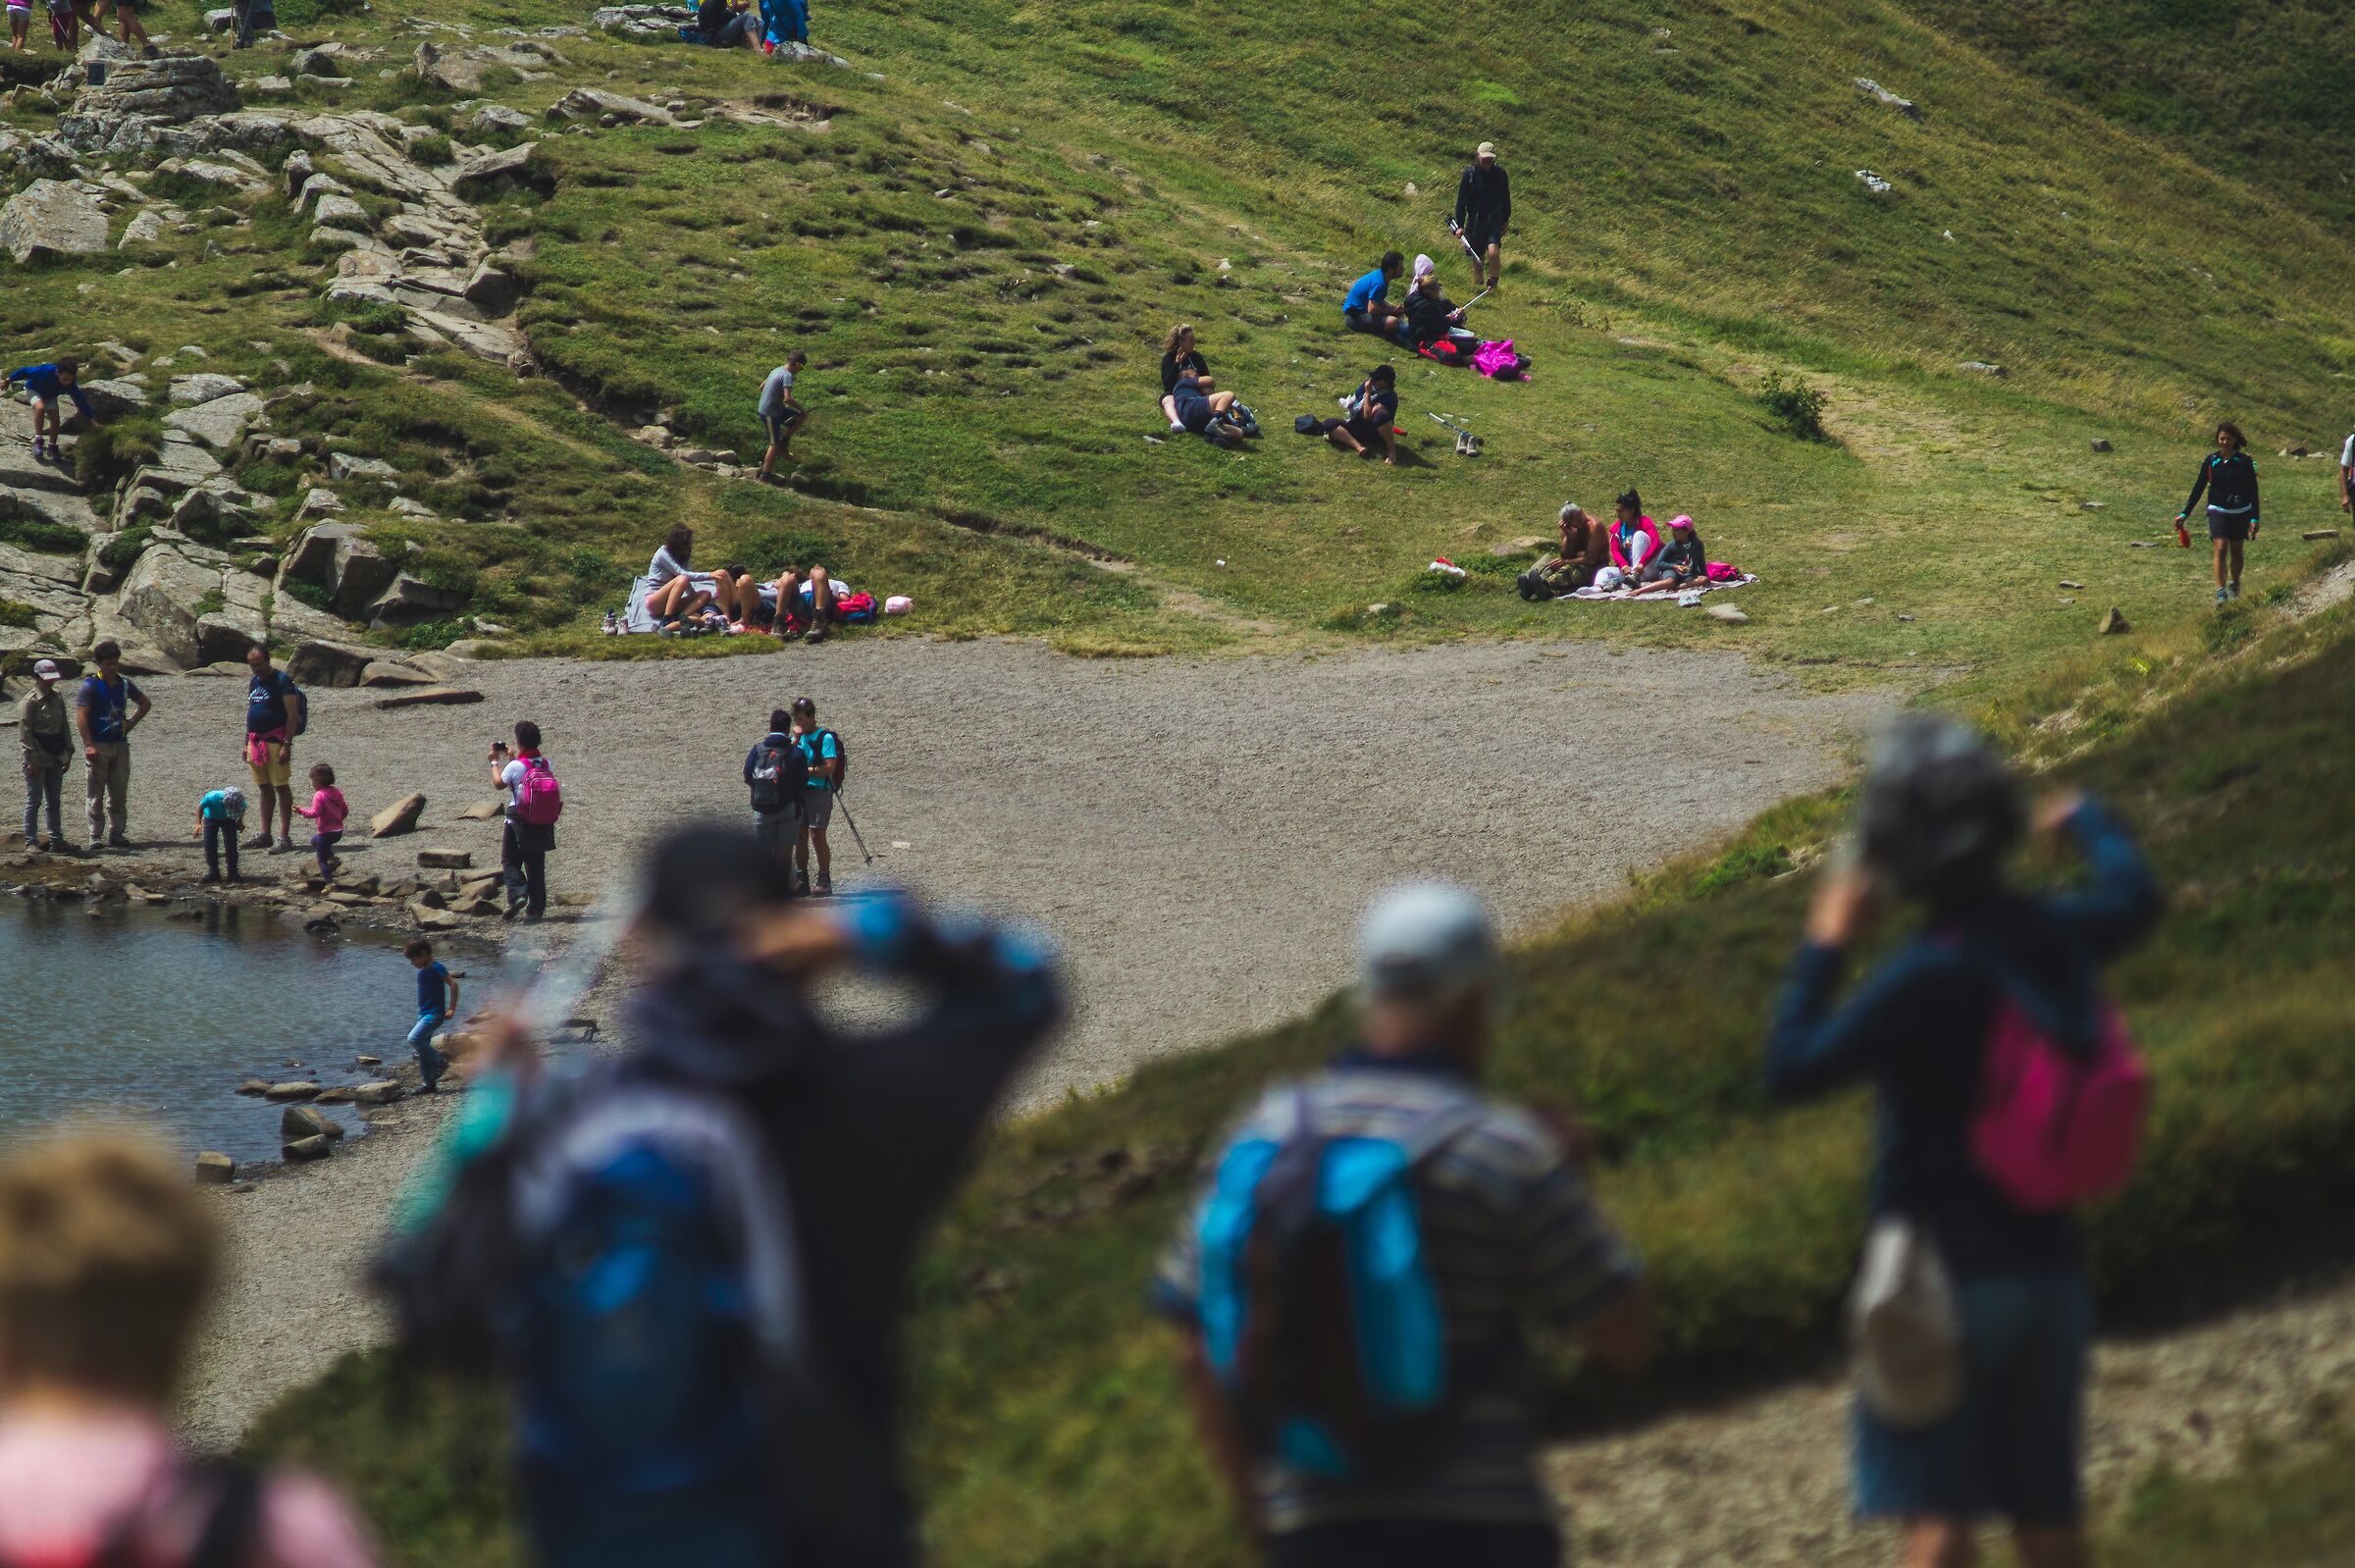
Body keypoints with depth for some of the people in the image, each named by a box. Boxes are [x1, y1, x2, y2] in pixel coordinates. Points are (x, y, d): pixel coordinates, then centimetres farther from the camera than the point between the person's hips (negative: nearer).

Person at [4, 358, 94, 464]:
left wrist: (92, 418, -26)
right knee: (40, 407, -32)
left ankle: (52, 448, 13)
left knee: (55, 419, -7)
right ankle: (37, 442, -28)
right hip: (34, 390, -4)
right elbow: (24, 371, -27)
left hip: (50, 395, 4)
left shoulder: (71, 385, -30)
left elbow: (81, 400, -22)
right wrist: (9, 380, -15)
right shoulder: (45, 372, -41)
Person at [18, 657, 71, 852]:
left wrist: (68, 753, 15)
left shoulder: (57, 699, 12)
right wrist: (32, 759, -18)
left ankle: (56, 839, 19)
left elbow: (64, 728, 20)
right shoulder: (29, 701, -11)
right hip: (37, 760, -7)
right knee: (34, 801, -3)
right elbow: (24, 732, -15)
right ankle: (31, 841, 1)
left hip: (55, 758, 7)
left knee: (55, 800, 12)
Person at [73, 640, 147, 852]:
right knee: (96, 795, -1)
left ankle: (118, 833, 15)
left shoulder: (124, 684, 8)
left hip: (120, 745, 5)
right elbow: (81, 717, -13)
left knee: (119, 793, 8)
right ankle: (95, 836, 2)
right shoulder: (90, 686, -7)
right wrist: (88, 745, -20)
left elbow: (144, 703, 25)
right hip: (98, 746, -5)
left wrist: (131, 723, 10)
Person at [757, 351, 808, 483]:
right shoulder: (787, 376, -20)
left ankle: (783, 444, 16)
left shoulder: (777, 370, 9)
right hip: (771, 413, -9)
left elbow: (762, 387, 21)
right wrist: (802, 409, -16)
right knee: (775, 444, -2)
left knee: (799, 418, 15)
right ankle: (765, 476, 1)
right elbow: (788, 399, -30)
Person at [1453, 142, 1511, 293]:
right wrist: (1460, 225, -5)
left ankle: (1493, 280, 3)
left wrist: (1506, 219, 16)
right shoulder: (1470, 173, -6)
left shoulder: (1499, 173, 0)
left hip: (1495, 219, 0)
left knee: (1493, 251, -20)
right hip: (1475, 219, 0)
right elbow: (1461, 200, -3)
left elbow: (1506, 198, 13)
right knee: (1477, 257, 7)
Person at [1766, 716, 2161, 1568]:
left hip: (1944, 1276, -7)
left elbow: (1792, 1069, -19)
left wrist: (1823, 949, -8)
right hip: (2050, 1267, 7)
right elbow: (2134, 899, 23)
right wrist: (2086, 822, 42)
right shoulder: (2057, 938, -1)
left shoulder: (1927, 978, -22)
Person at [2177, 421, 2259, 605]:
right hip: (2218, 512, 0)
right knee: (2221, 550, -13)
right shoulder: (2211, 460, -2)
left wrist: (2254, 519, -10)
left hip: (2240, 513, 0)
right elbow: (2198, 487, 4)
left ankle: (2234, 585, 34)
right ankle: (2221, 592, -15)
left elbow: (2253, 491, -3)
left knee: (2236, 550, 12)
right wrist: (2185, 514, 2)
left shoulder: (2244, 461, -5)